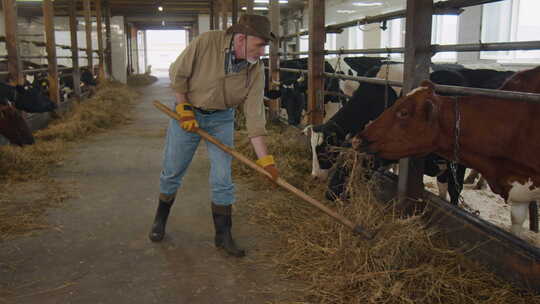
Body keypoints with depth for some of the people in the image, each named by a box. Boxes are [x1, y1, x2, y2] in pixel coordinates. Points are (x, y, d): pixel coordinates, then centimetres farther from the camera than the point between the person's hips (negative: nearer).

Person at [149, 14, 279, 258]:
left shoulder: (256, 69, -17)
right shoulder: (206, 42, -26)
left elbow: (255, 115, -16)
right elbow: (178, 73, -13)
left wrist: (264, 158, -19)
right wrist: (184, 109, -14)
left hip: (221, 119, 2)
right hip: (188, 113, -1)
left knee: (222, 180, -1)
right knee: (172, 173, 10)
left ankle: (223, 235, 14)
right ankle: (160, 220, 34)